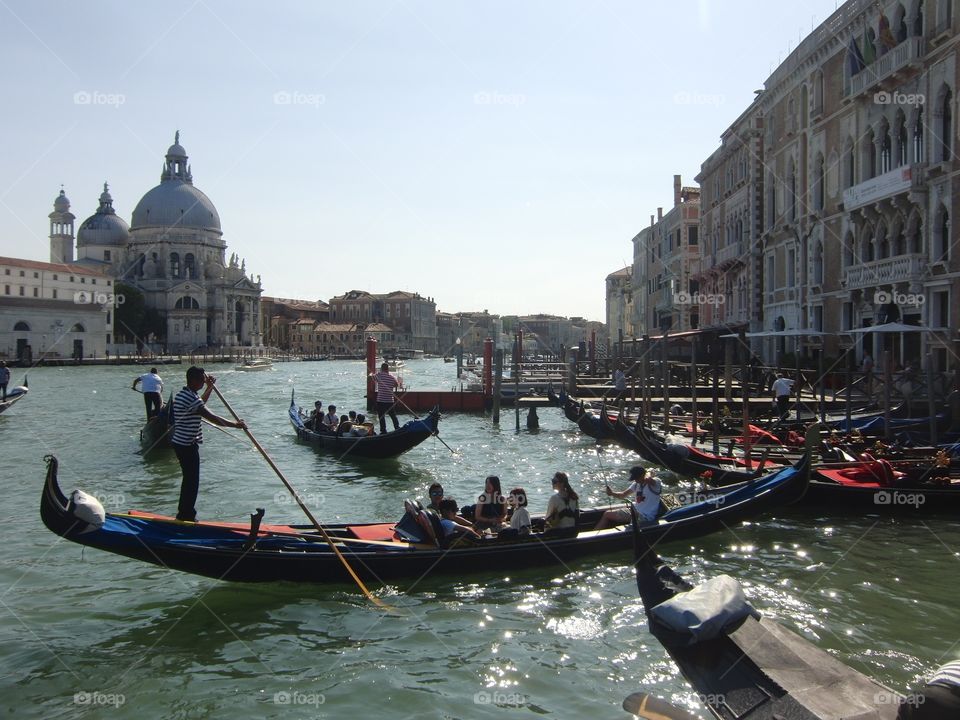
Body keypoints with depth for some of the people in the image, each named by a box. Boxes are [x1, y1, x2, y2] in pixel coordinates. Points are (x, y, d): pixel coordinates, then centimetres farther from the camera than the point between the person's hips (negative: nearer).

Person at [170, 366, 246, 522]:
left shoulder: (183, 394, 10)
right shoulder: (191, 398, -23)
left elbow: (200, 404, 31)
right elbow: (212, 418, -26)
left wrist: (209, 388, 24)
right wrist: (236, 424, -20)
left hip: (181, 443, 11)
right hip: (187, 446, -11)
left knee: (188, 479, 21)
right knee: (192, 482, -1)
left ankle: (183, 512, 31)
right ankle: (187, 517, 6)